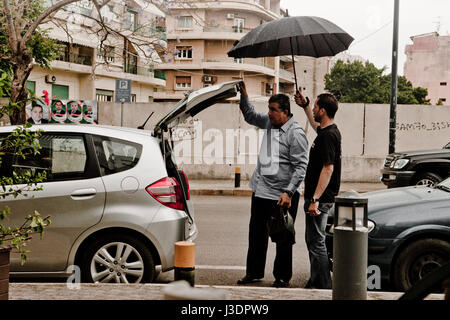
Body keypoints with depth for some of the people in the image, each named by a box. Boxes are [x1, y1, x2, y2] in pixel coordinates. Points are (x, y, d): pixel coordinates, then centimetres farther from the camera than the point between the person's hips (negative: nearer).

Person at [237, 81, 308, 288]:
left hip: (282, 195, -8)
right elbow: (250, 116, 27)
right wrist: (244, 96, 13)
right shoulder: (269, 122, 7)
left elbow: (301, 167, -16)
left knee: (283, 239, 5)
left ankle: (282, 277, 18)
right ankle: (254, 272, 28)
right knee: (256, 234, 15)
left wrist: (288, 193, -21)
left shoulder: (295, 134, -15)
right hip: (260, 190, 8)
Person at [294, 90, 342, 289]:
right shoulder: (327, 131, 12)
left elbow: (328, 169, -25)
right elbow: (315, 125, 38)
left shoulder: (328, 136, -19)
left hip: (320, 198, -11)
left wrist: (315, 200, -26)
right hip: (317, 197, 11)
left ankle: (324, 288, 0)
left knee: (316, 243, -6)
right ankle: (315, 282, 30)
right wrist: (304, 106, 39)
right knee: (312, 241, 19)